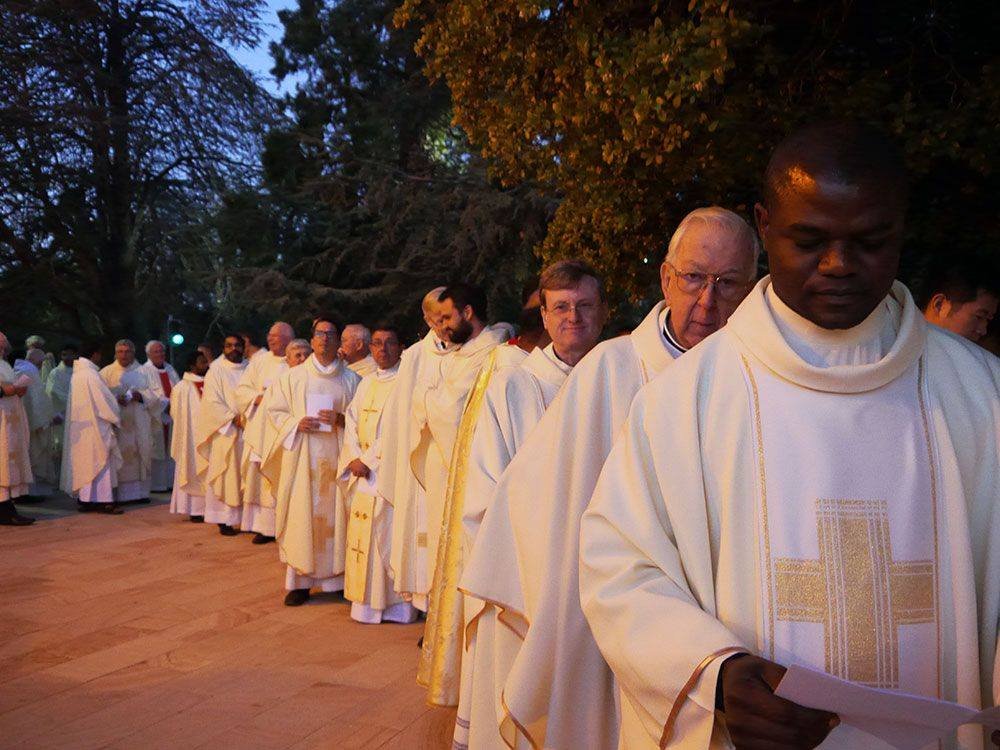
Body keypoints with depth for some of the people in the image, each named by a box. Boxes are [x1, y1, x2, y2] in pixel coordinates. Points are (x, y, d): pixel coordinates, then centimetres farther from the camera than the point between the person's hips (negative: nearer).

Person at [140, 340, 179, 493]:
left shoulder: (170, 369, 14)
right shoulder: (144, 371, -6)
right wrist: (166, 403, -19)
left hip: (171, 415, 6)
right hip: (154, 416, -6)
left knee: (170, 450, 9)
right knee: (156, 451, -3)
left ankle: (169, 481, 15)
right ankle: (155, 484, 3)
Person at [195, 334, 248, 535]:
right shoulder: (216, 370, -1)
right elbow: (212, 402, -7)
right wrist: (233, 417, -15)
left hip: (247, 430, 3)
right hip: (225, 431, -3)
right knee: (225, 475, -1)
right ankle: (225, 519, 4)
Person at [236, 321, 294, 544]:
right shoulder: (259, 360, 11)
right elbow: (241, 390, 10)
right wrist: (259, 398, -7)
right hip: (260, 429, 3)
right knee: (261, 477, 2)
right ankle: (264, 526, 7)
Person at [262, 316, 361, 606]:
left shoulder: (351, 380, 9)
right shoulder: (293, 377, 8)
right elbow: (275, 411, 8)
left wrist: (341, 419, -12)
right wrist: (297, 423, -11)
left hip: (337, 457, 1)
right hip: (302, 456, 0)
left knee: (337, 514, 0)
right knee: (302, 515, -3)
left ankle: (339, 575, 9)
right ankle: (299, 581, 3)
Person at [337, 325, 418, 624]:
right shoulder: (366, 382, 16)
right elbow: (351, 421, 10)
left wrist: (370, 461, -15)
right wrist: (354, 458, -6)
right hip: (362, 472, 6)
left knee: (388, 534, -4)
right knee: (362, 536, 8)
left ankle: (395, 603, 5)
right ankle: (366, 601, 17)